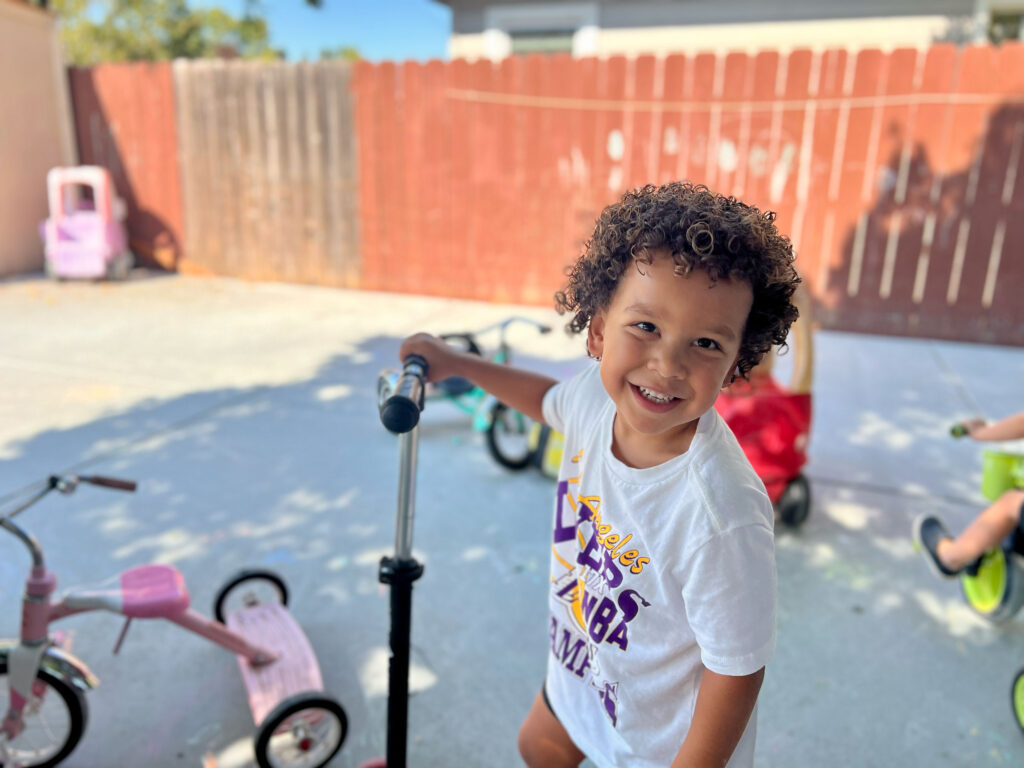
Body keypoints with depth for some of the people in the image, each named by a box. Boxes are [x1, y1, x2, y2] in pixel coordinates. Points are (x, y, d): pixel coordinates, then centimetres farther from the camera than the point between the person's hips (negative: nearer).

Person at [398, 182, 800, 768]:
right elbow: (551, 399, 4)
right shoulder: (601, 396, -21)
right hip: (581, 669, 6)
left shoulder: (724, 521, -42)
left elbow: (738, 672, -27)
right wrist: (453, 362, 5)